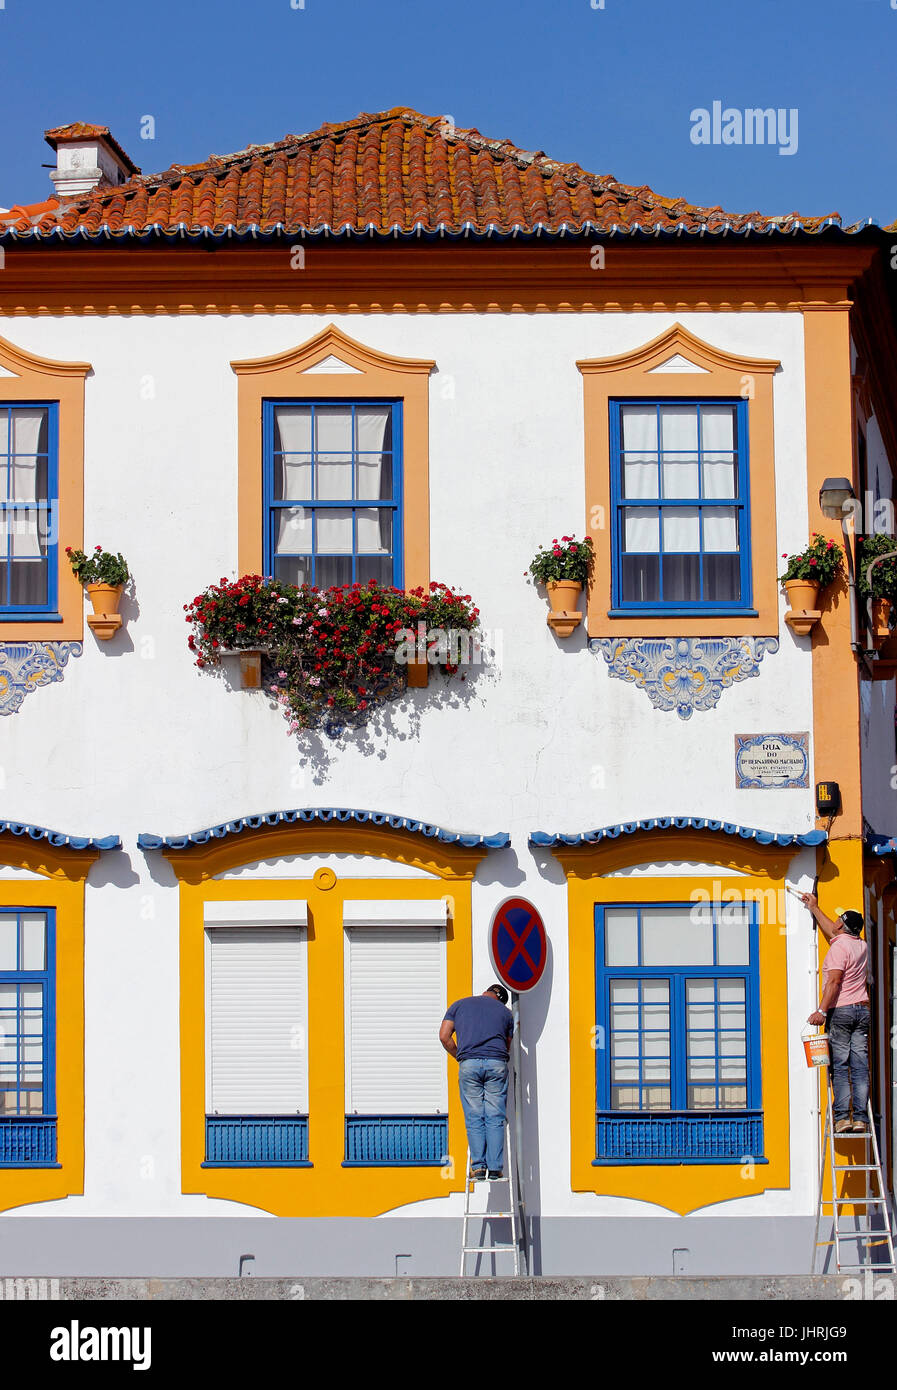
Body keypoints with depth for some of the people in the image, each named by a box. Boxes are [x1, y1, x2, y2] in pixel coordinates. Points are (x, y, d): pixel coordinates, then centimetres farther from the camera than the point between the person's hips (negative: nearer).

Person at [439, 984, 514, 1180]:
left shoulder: (459, 1005, 18)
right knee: (495, 1118, 2)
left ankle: (478, 1167, -3)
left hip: (469, 1063, 0)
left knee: (474, 1118, 3)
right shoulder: (504, 1011, 20)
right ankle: (495, 1168, -1)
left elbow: (444, 1036, 9)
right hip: (497, 1063, 0)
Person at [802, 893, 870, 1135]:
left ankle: (843, 1116, -13)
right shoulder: (862, 946, 16)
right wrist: (814, 909, 43)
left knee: (839, 1067, -6)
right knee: (860, 1066, 1)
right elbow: (832, 933, 33)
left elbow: (834, 981, -19)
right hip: (862, 1010, 7)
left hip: (841, 1010, -7)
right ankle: (860, 1118, -4)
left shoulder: (839, 947, -8)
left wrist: (822, 1011, -20)